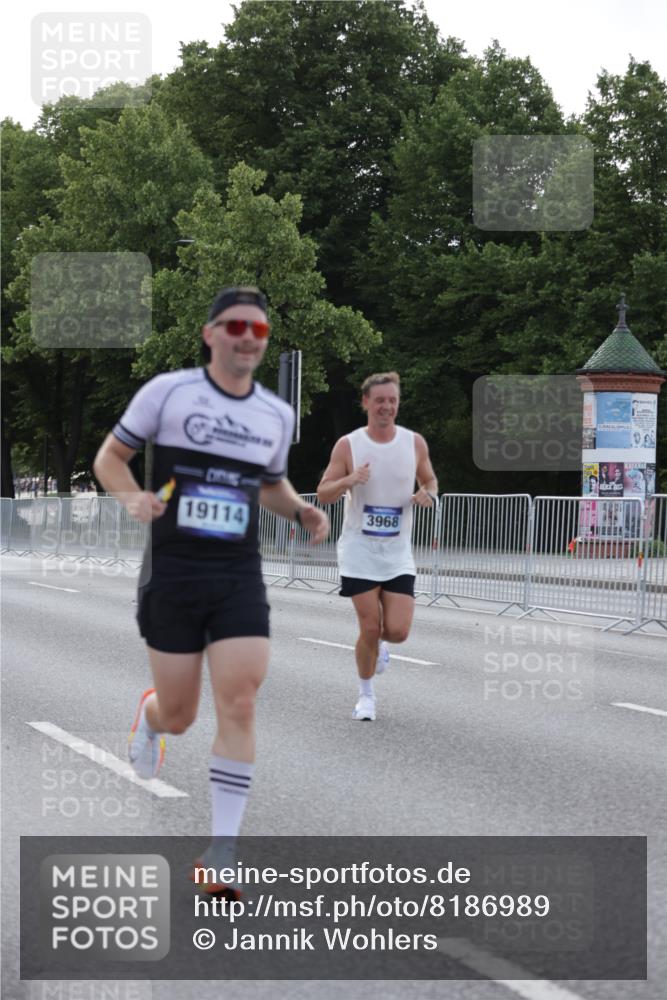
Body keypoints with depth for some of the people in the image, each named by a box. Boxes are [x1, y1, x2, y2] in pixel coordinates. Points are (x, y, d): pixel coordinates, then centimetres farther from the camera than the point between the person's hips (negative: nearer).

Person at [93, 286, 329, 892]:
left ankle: (222, 851, -5)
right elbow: (110, 457, 4)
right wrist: (132, 497, -17)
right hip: (172, 573, -2)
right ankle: (149, 715, 45)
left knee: (239, 707, -12)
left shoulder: (278, 415, 9)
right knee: (179, 717, 5)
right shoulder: (167, 391, -3)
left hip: (240, 576, 2)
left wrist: (301, 511, 5)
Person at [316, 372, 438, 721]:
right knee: (370, 629, -5)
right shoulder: (348, 445, -6)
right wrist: (349, 480, -24)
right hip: (360, 552, -2)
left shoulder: (415, 443, 0)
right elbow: (323, 494, -4)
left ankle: (379, 643, 31)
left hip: (398, 553, 2)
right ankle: (366, 694, 17)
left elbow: (430, 480, 15)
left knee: (398, 631, -7)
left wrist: (429, 495, -9)